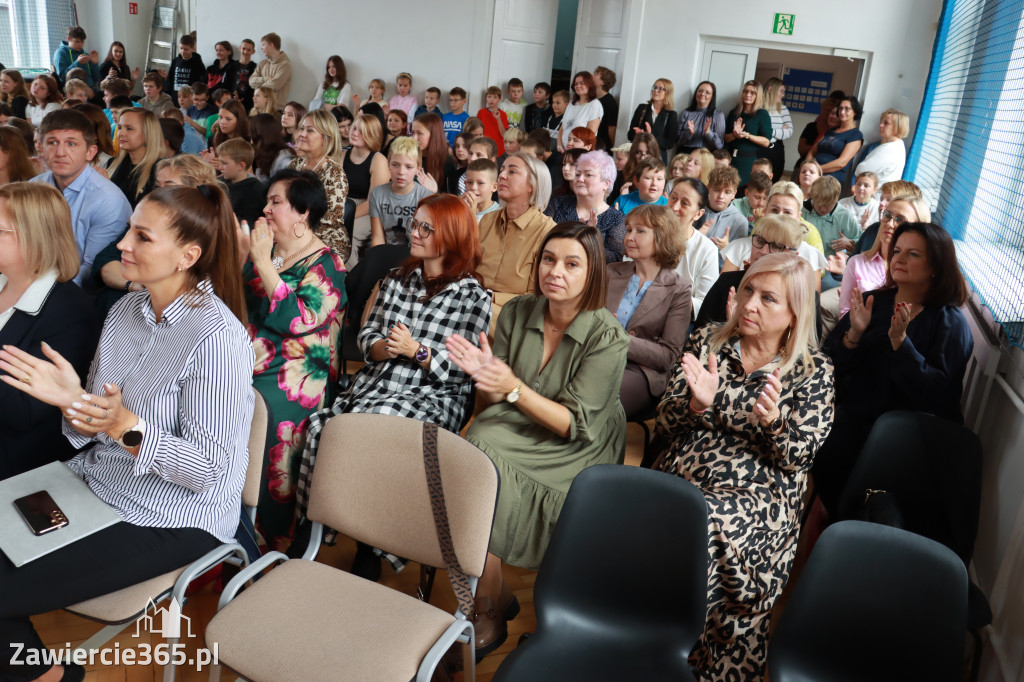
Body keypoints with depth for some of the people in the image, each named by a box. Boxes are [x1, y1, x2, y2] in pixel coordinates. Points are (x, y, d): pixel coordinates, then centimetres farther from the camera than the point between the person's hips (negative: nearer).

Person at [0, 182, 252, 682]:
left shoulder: (218, 338, -23)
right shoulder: (126, 310, 3)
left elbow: (209, 467, -21)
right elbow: (101, 418, 9)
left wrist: (128, 428, -33)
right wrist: (71, 398, -11)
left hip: (171, 520, -8)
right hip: (96, 485, 8)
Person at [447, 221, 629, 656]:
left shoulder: (607, 338, -15)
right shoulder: (517, 313, -2)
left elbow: (575, 426, -16)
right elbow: (491, 401, 2)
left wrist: (513, 389, -28)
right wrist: (484, 375, -21)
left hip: (573, 453, -4)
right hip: (514, 427, 5)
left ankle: (493, 610, 0)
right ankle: (495, 599, -5)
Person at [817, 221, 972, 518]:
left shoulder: (951, 323, -2)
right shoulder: (872, 302, 8)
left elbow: (935, 392, -15)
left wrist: (900, 341, -23)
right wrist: (854, 334, -16)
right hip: (856, 417, 4)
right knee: (826, 459, -24)